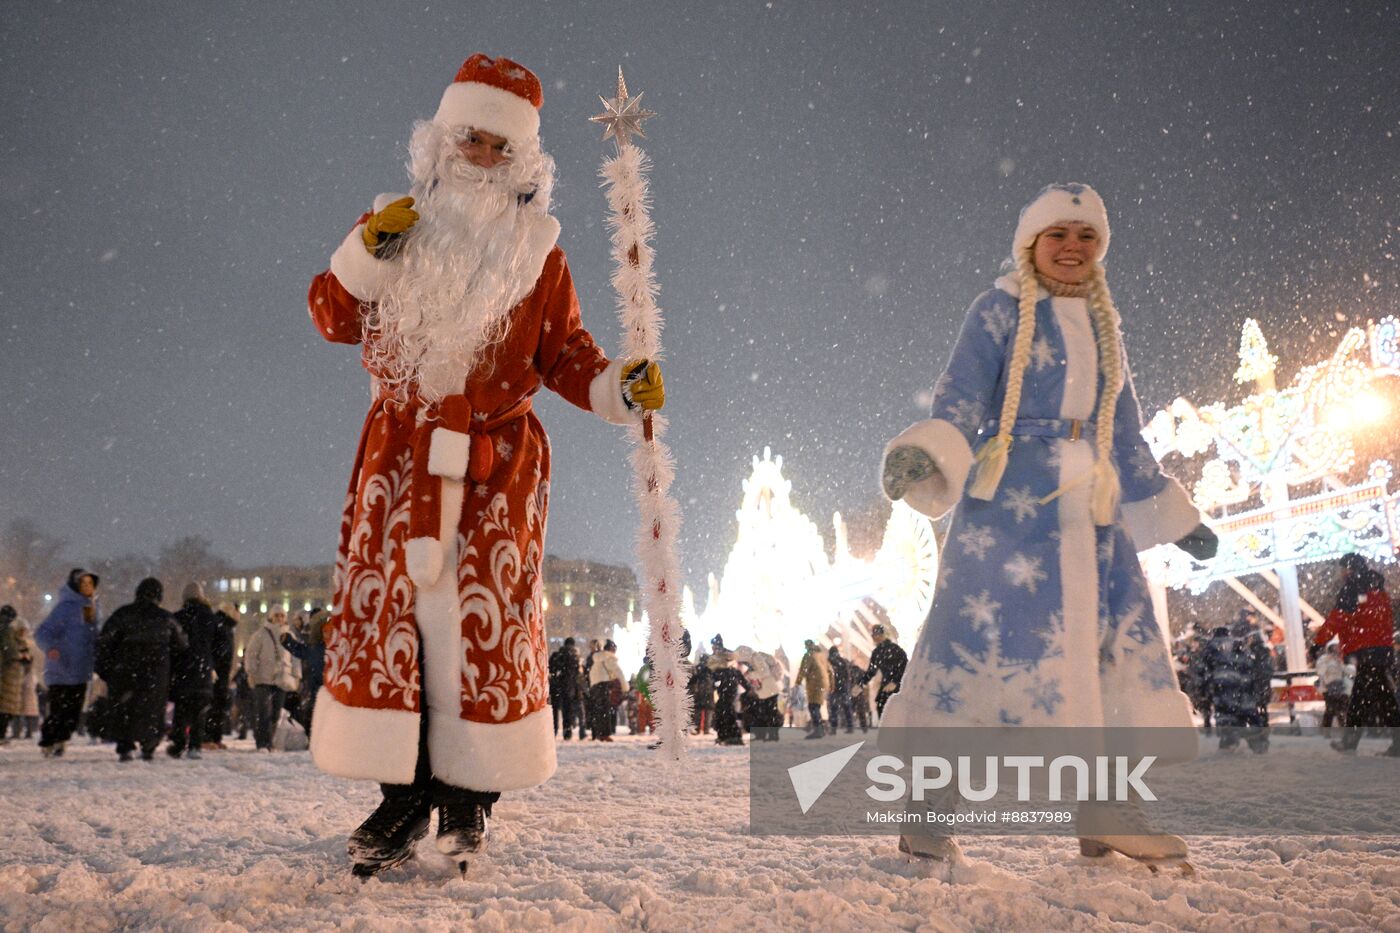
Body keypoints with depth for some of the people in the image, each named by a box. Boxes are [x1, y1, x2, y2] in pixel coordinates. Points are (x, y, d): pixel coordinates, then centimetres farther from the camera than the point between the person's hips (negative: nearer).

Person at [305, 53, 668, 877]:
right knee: (387, 608, -2)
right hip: (403, 447, 2)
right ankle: (404, 789, 10)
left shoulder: (536, 248, 7)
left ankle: (471, 790, 15)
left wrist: (619, 386, -11)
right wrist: (368, 251, -6)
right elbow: (334, 318, 9)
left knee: (487, 616, 1)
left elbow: (563, 352, 6)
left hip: (497, 458, -1)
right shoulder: (403, 224, 9)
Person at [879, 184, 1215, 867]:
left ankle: (1106, 818, 8)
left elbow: (1125, 438, 26)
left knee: (1114, 645, 0)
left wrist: (1173, 516, 26)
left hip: (1090, 510, 6)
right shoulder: (999, 311, 4)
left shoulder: (1103, 327, 21)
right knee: (980, 632, -13)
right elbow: (959, 400, -8)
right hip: (1009, 502, -6)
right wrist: (925, 455, -29)